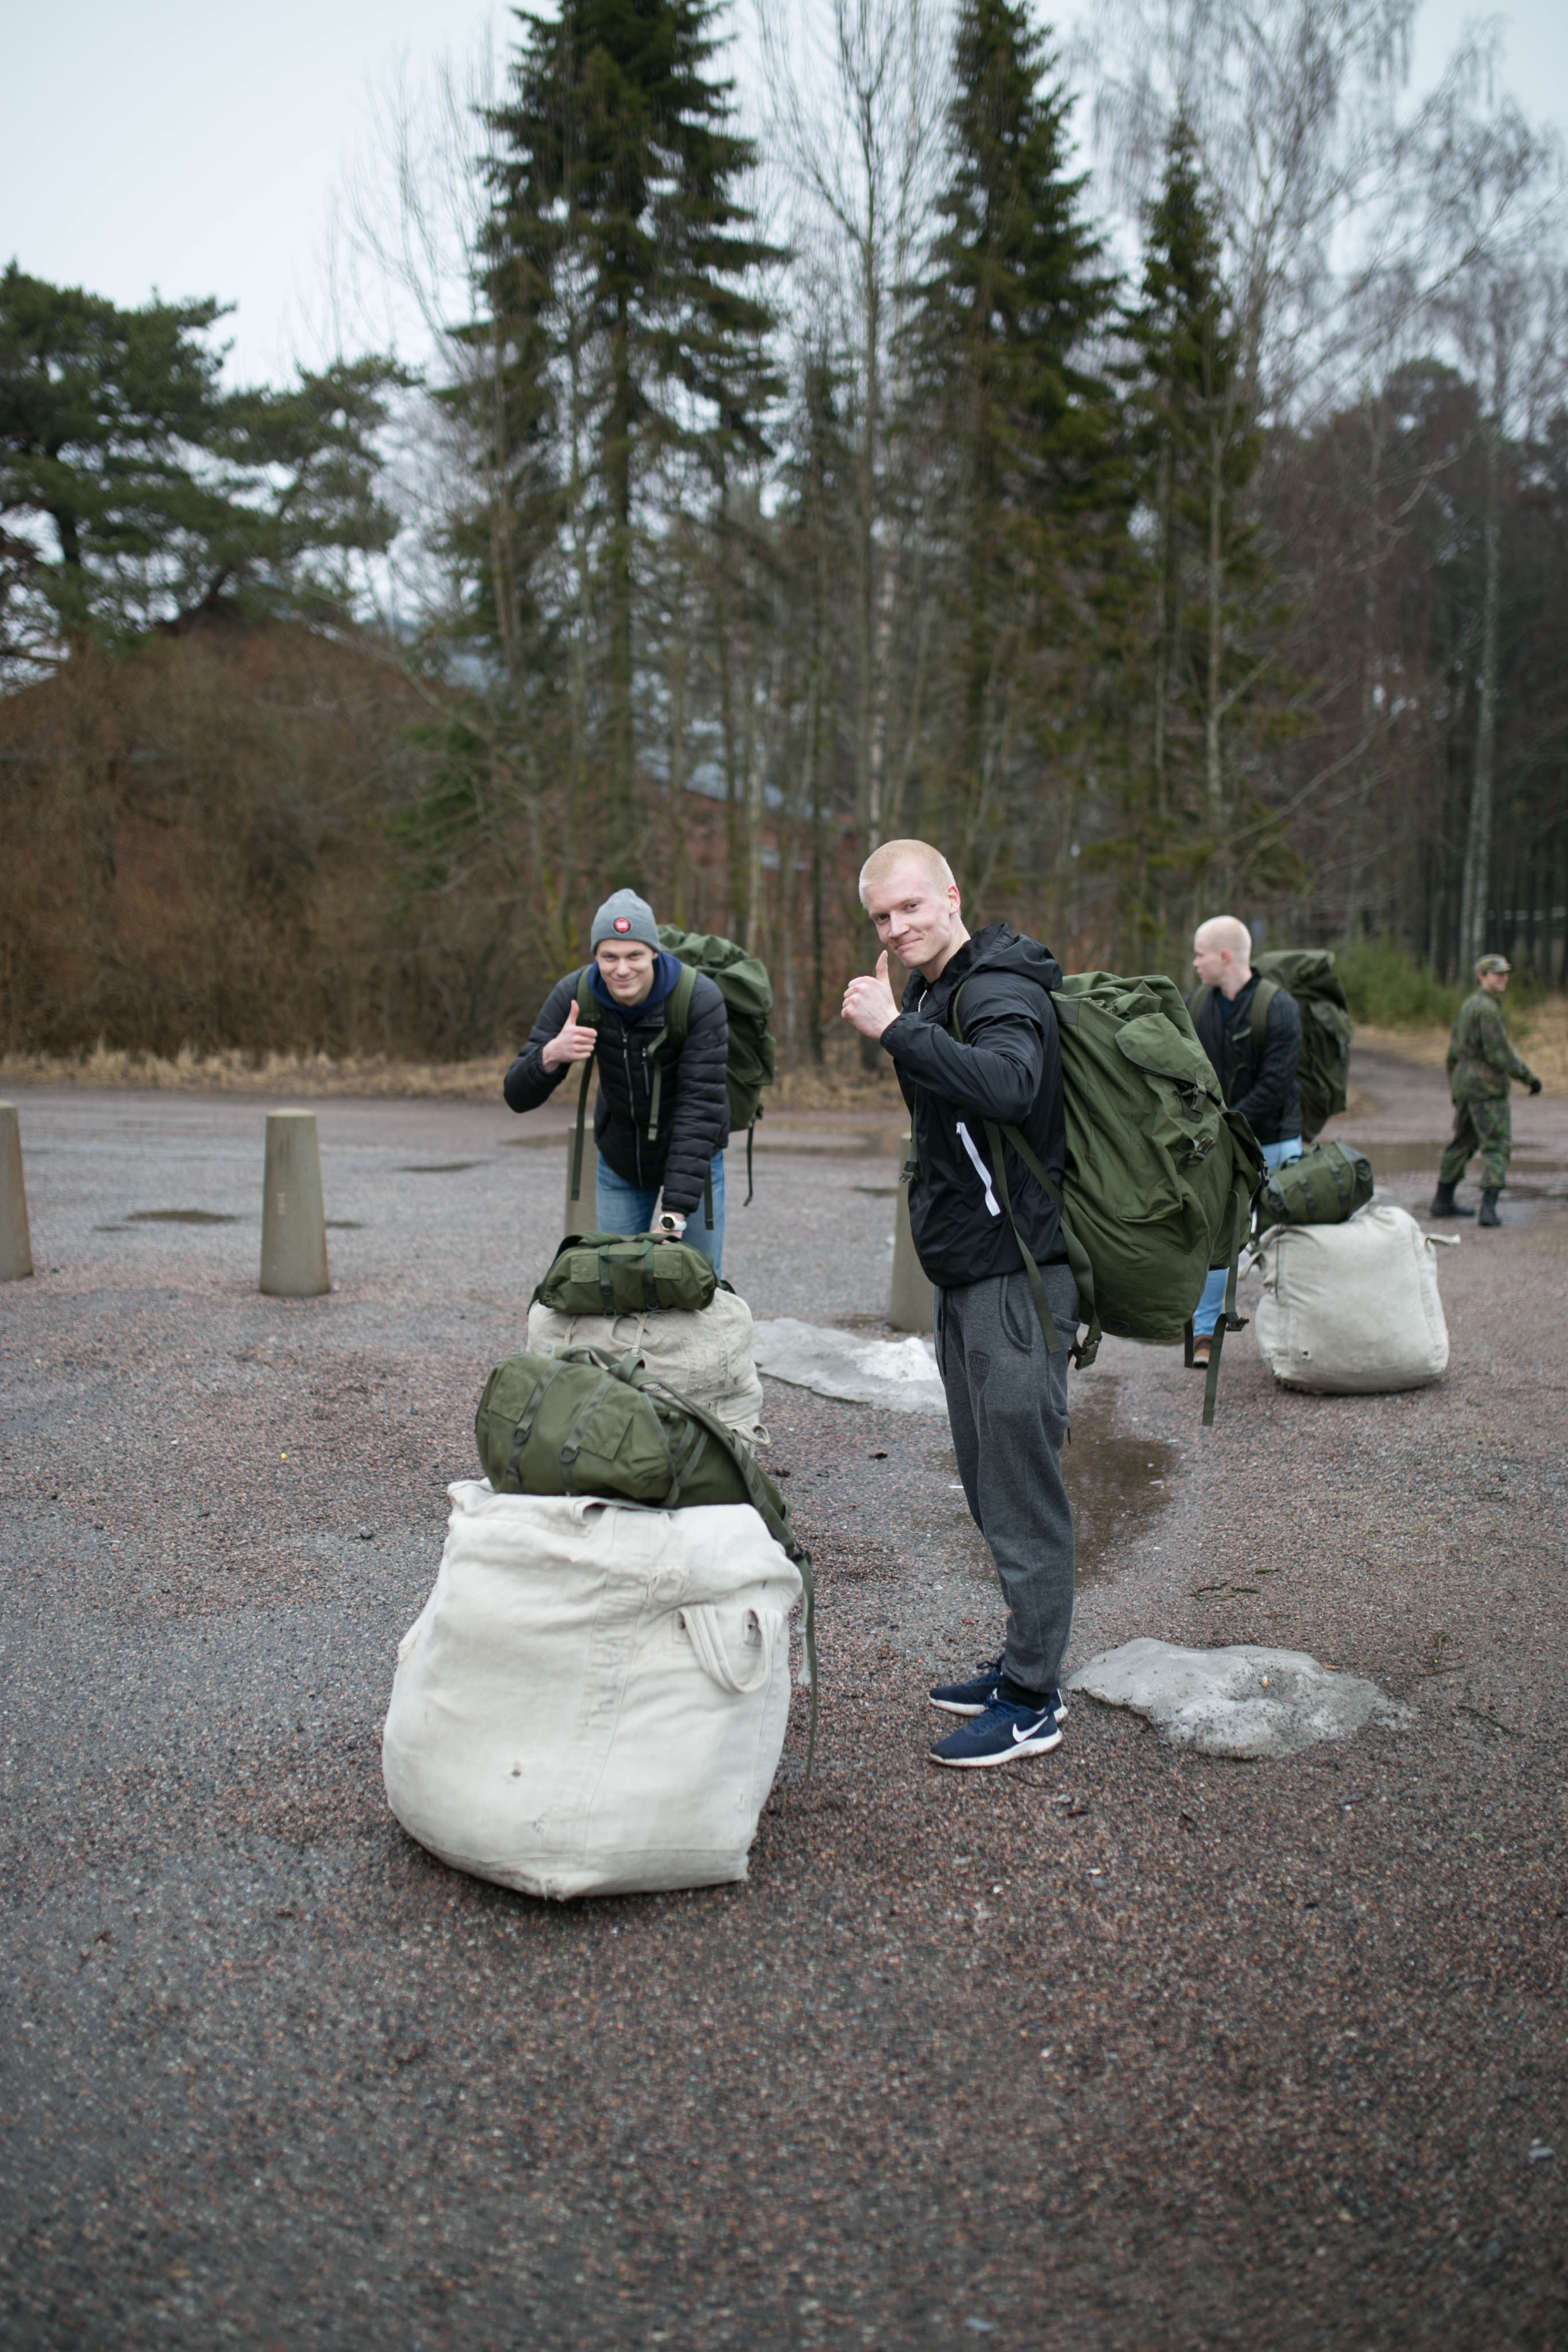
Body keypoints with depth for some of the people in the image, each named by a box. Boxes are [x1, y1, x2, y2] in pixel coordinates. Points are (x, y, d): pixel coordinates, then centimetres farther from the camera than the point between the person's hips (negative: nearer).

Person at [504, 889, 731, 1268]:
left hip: (694, 1153, -2)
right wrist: (551, 1056, -44)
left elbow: (701, 1107, -31)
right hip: (619, 1156, 3)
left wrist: (675, 1214, -37)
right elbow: (519, 1097, -20)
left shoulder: (700, 999, -28)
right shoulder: (575, 994, -20)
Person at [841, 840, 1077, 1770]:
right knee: (991, 1483, 17)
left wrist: (896, 1029, -35)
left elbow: (1008, 1085, -37)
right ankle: (1024, 1661, 29)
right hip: (970, 1274, 10)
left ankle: (1034, 1701, 7)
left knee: (1022, 1485, -4)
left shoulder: (1001, 992, -14)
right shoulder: (935, 993, 17)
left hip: (1018, 1275, -10)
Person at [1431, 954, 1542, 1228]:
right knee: (1497, 1146, -8)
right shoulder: (1488, 1008, -14)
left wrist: (1455, 1090, 27)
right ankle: (1489, 1208, -17)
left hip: (1463, 1083, 9)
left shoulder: (1467, 1005, 16)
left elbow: (1453, 1053, 20)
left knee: (1462, 1144, 17)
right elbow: (1499, 1053, -20)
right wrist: (1528, 1076, -12)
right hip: (1487, 1087, -9)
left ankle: (1442, 1202, 23)